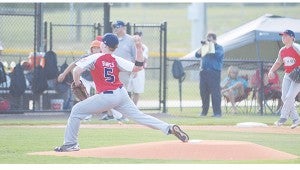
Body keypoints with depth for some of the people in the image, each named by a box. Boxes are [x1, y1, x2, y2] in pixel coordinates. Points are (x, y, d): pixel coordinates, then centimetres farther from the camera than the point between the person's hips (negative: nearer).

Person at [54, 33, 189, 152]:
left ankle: (70, 144, 5)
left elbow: (76, 70, -15)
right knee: (139, 116, 10)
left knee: (76, 111, 7)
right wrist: (139, 49, 6)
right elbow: (137, 67, 2)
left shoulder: (94, 58, -7)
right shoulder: (116, 60, 5)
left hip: (106, 97, -6)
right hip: (121, 94, 6)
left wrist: (77, 82, 5)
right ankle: (169, 128, -2)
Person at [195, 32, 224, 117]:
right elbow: (197, 55, 12)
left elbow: (218, 54, -17)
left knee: (215, 93, -9)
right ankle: (204, 111, 15)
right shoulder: (205, 47, 20)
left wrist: (210, 48, -12)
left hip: (214, 72, -6)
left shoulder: (219, 47, 4)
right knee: (203, 92, 6)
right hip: (204, 71, 6)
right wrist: (202, 47, 0)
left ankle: (217, 112, -8)